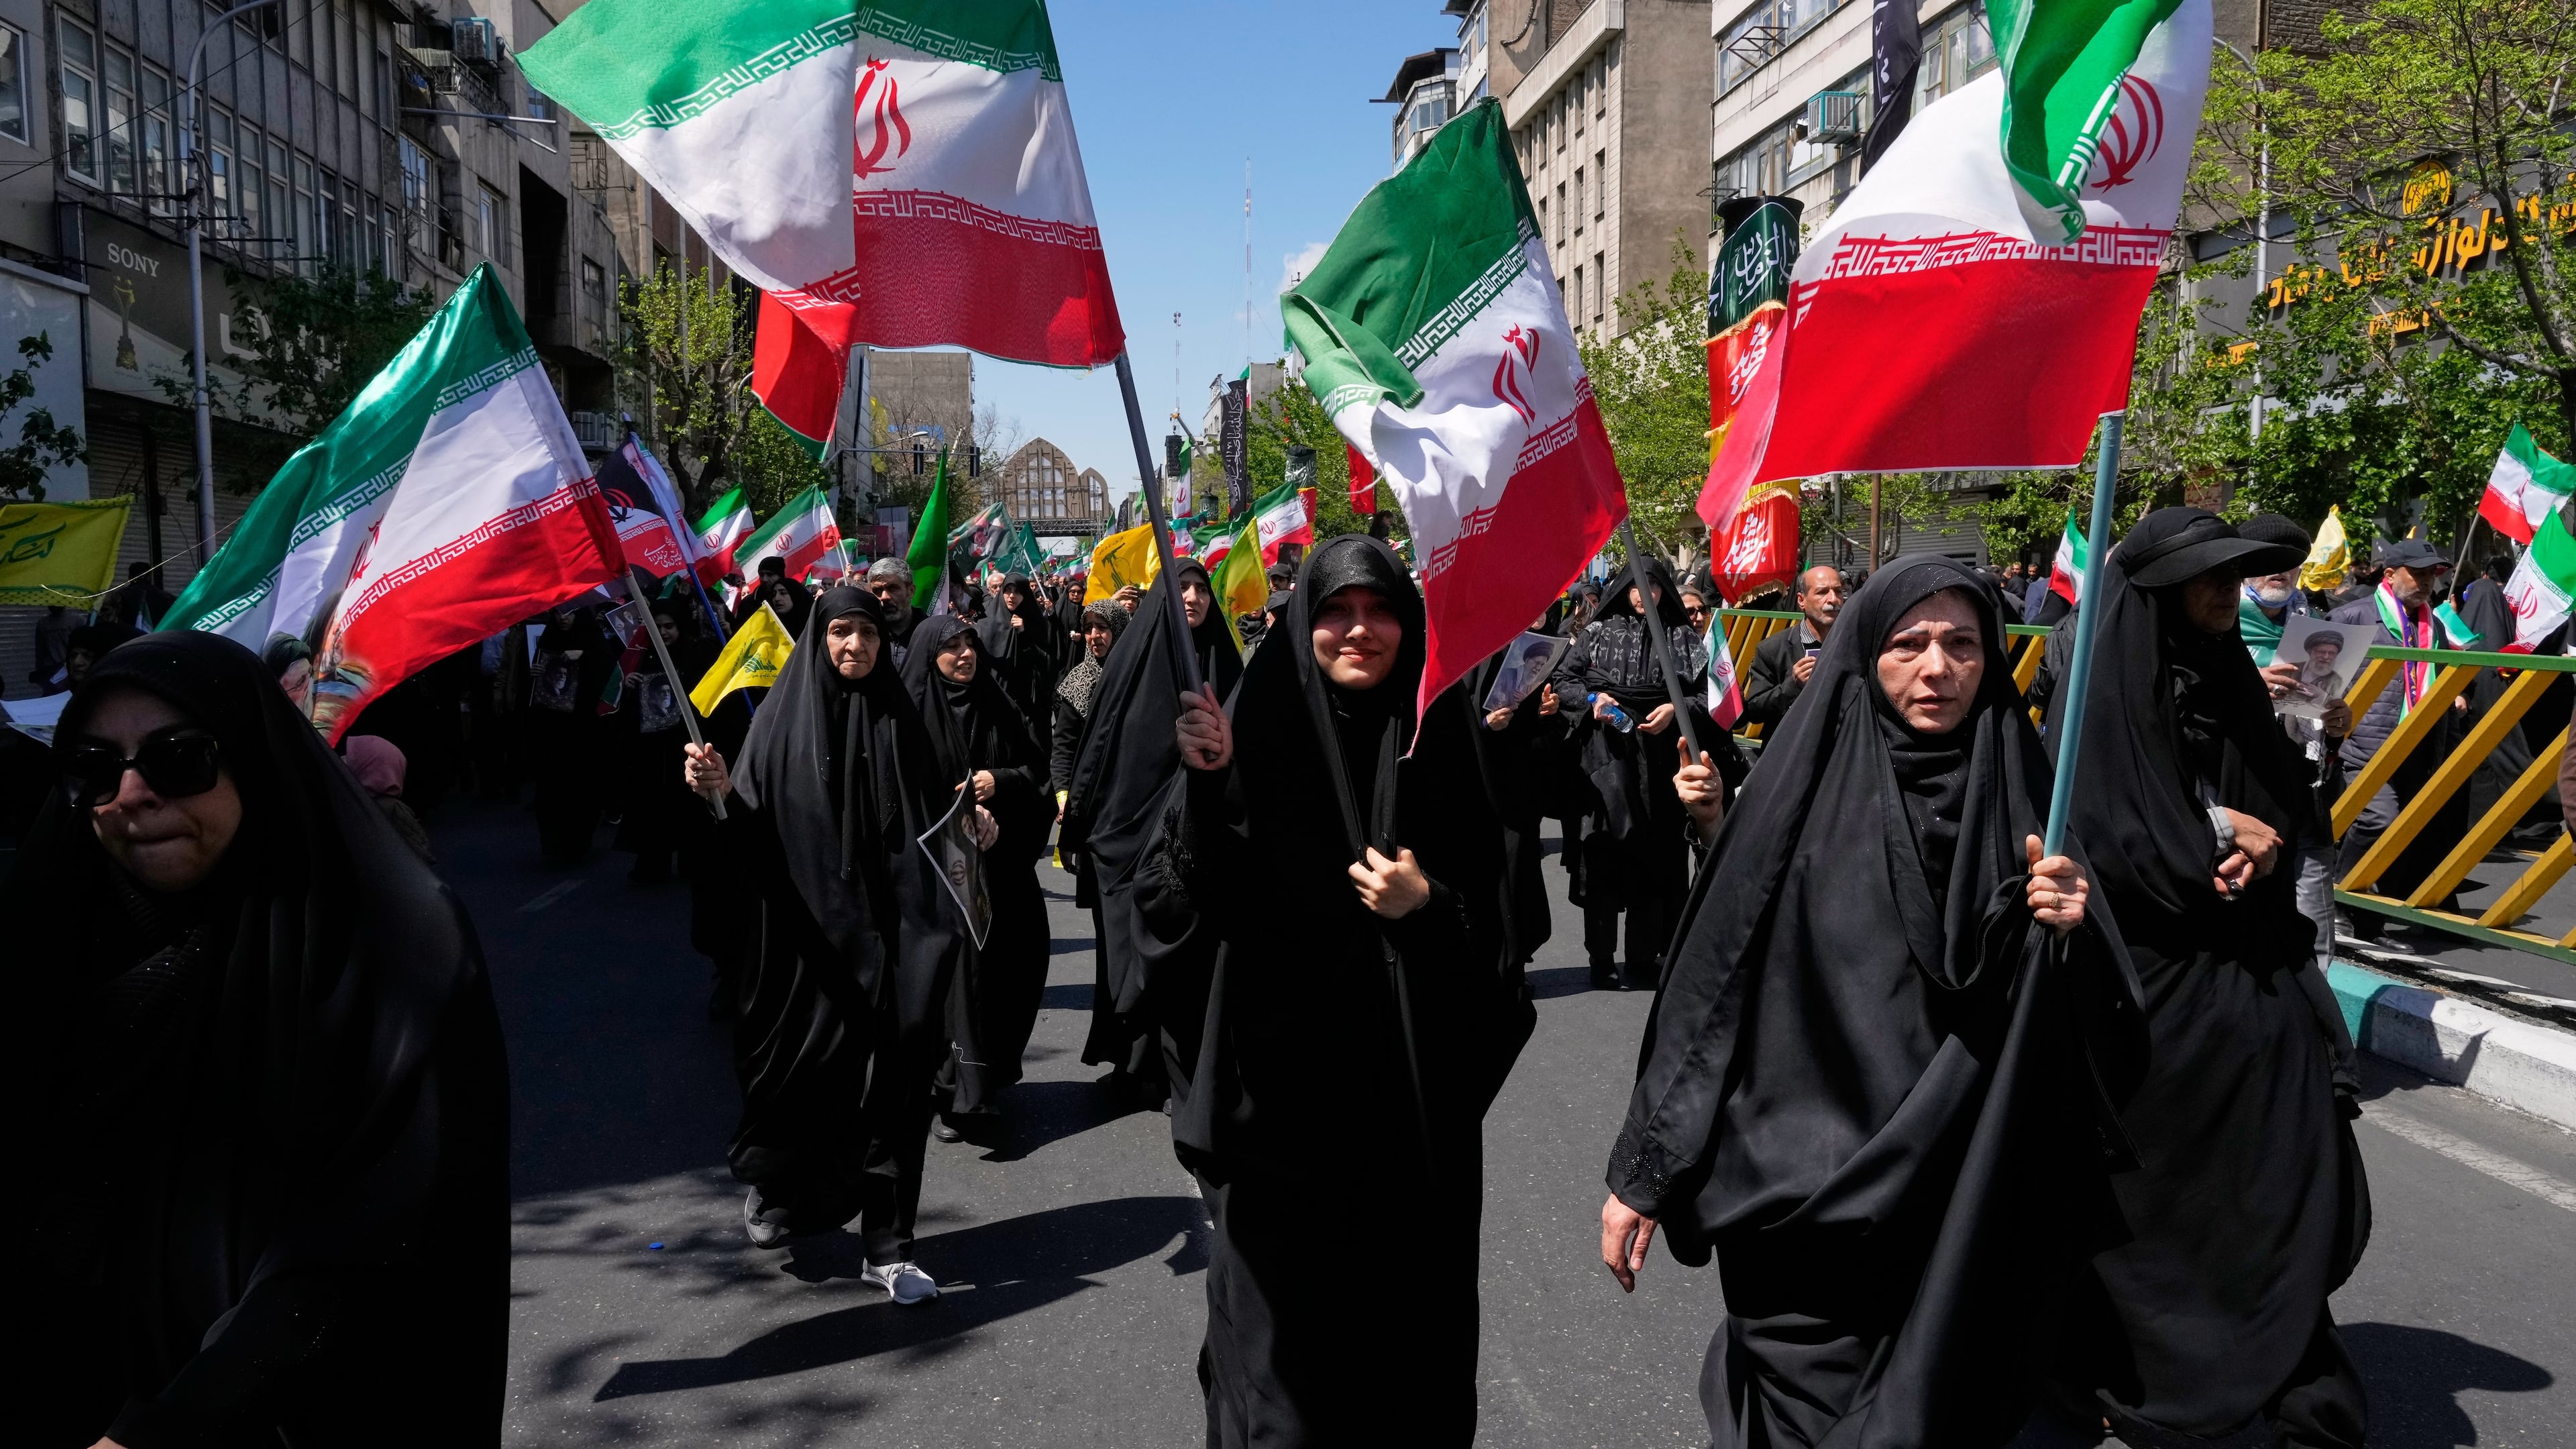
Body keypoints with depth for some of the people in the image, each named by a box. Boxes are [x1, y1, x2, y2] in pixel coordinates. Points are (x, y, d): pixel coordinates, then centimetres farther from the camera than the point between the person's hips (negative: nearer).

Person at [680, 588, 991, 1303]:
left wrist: (970, 823, -7)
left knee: (893, 1077, 1)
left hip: (894, 930, 2)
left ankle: (888, 1246, 10)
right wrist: (721, 790, -26)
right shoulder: (786, 715, 0)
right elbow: (753, 827, -7)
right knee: (808, 1068, 5)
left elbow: (933, 811, 13)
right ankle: (775, 1185, 36)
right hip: (814, 929, -2)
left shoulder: (898, 716, 8)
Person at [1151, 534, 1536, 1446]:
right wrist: (1205, 784, -24)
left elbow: (1494, 916, 7)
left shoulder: (1441, 736, 3)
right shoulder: (1256, 728, -3)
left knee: (1408, 1298, 10)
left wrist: (1427, 908, -12)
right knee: (1281, 1306, 4)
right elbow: (1187, 902, -10)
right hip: (1281, 1072, -2)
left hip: (1415, 1086, 2)